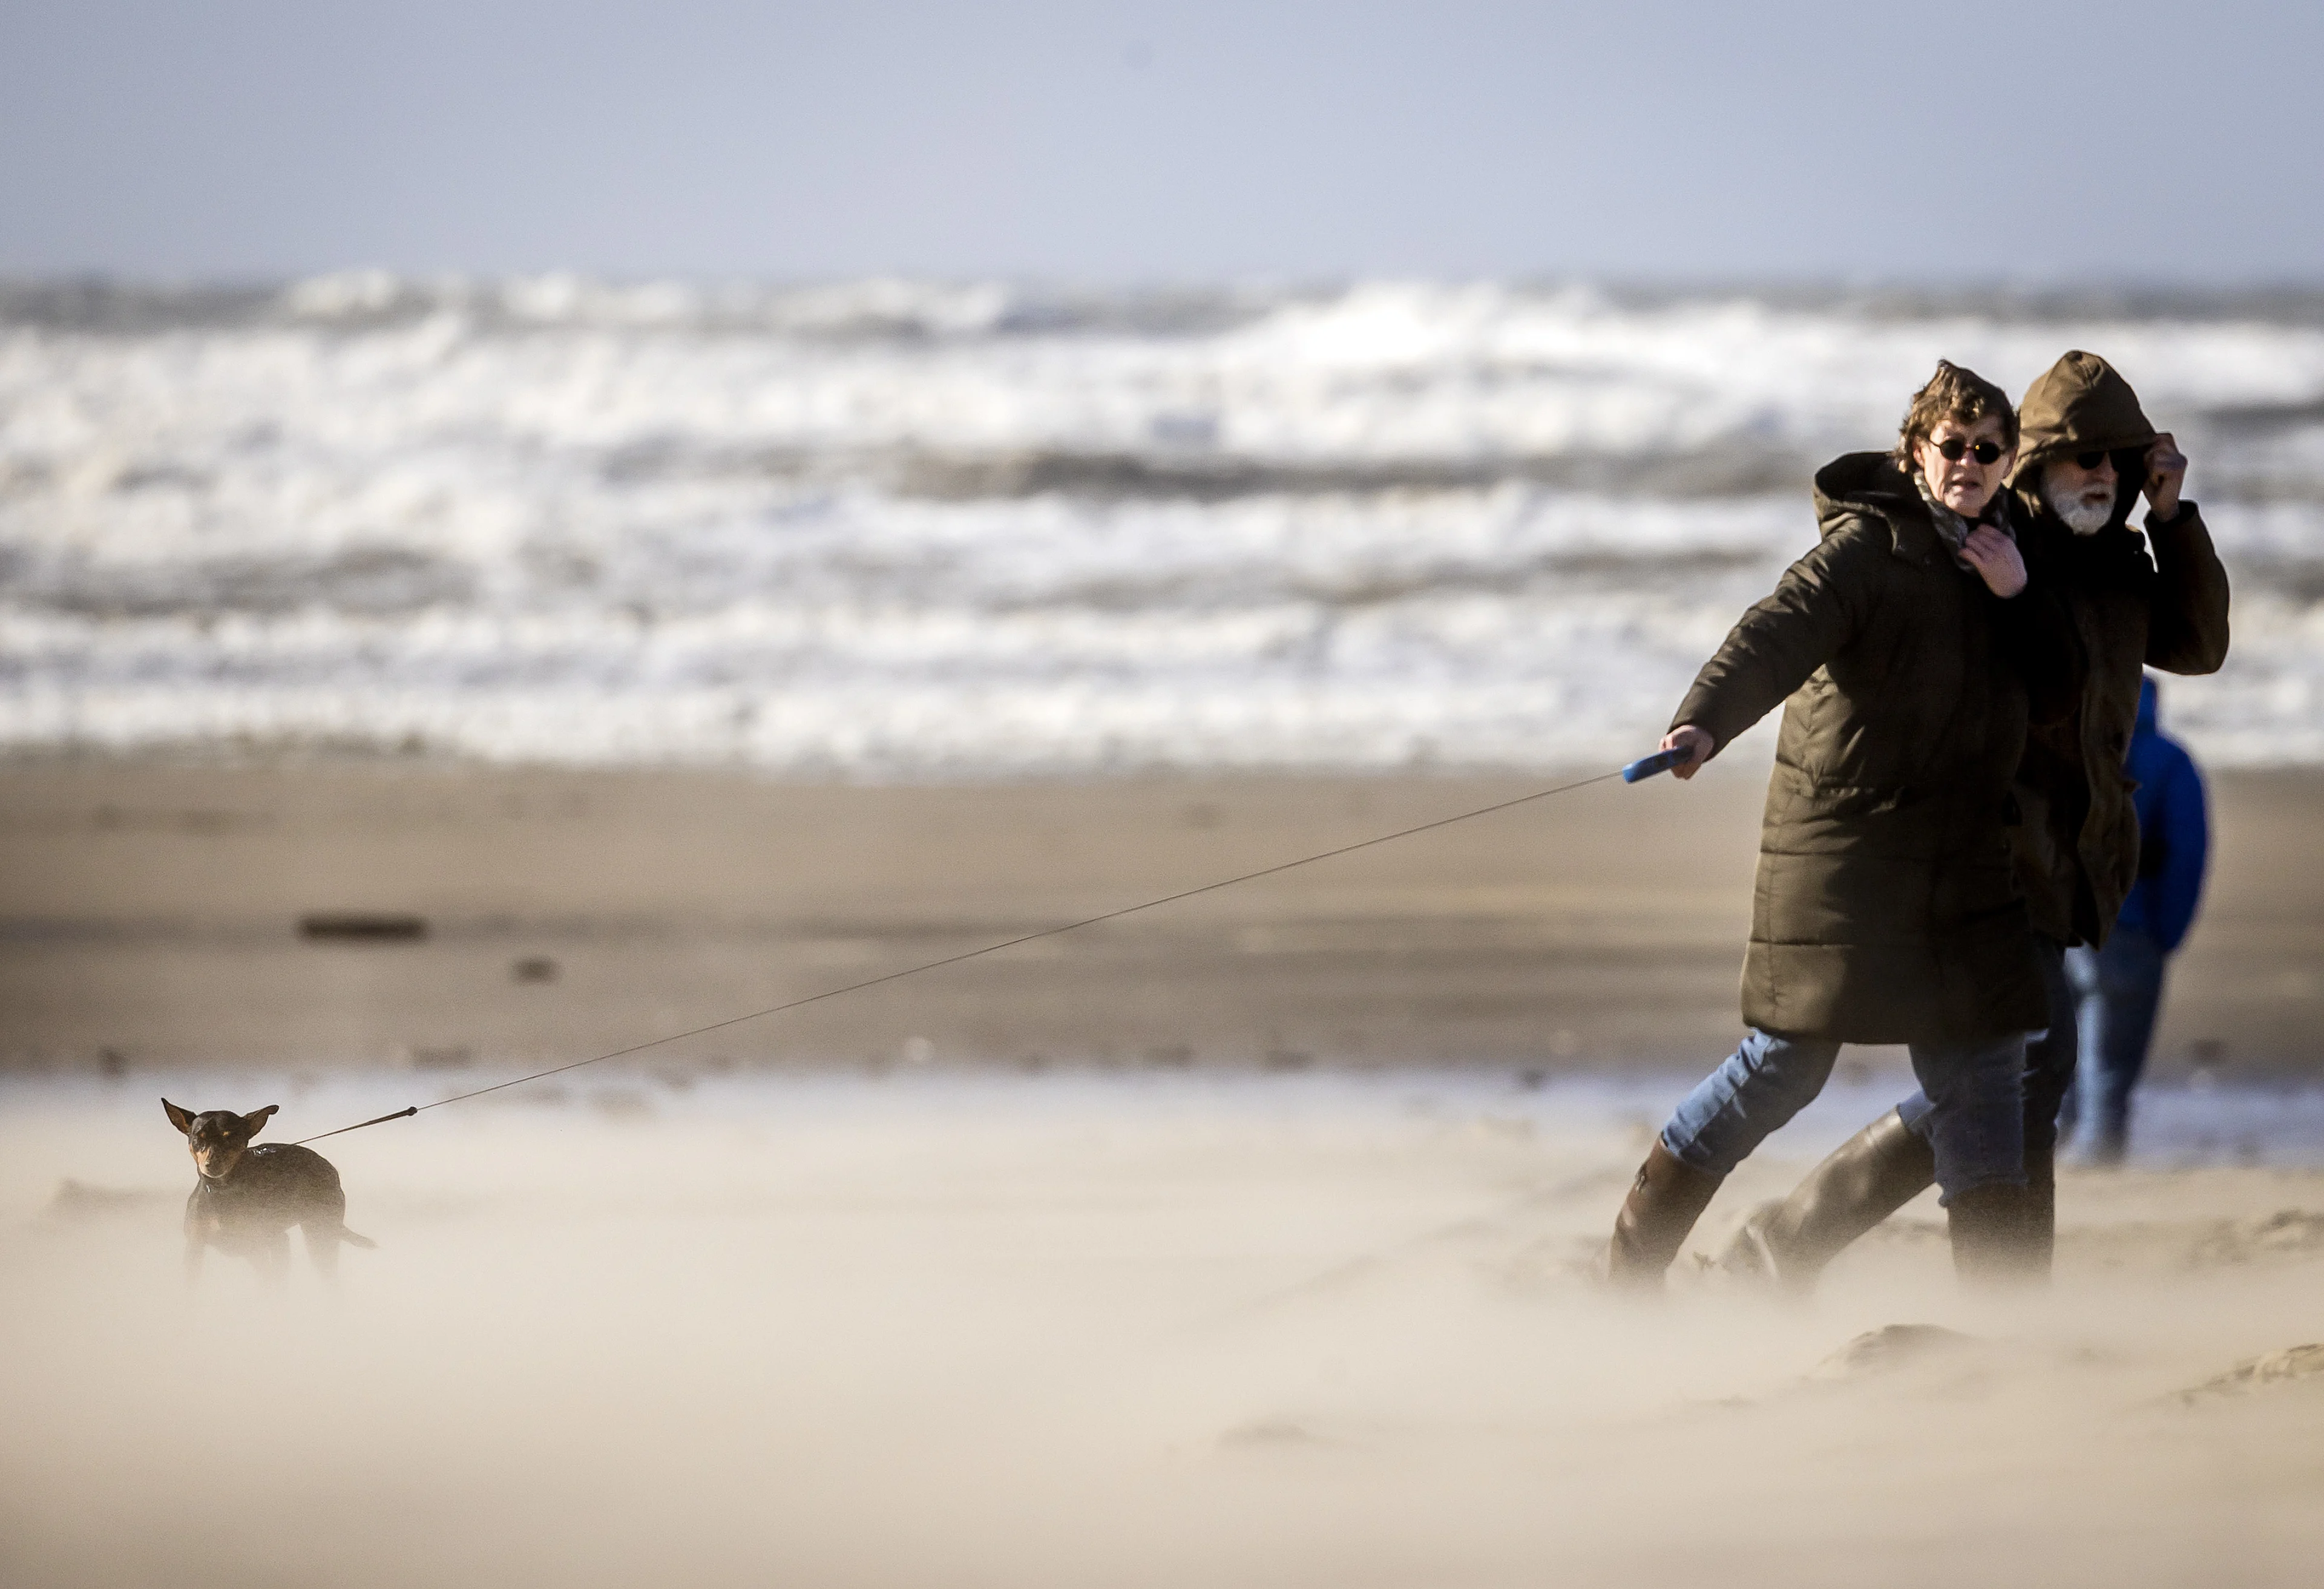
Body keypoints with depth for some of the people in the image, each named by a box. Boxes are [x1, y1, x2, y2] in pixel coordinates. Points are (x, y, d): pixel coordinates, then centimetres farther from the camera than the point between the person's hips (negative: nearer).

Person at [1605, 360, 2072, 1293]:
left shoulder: (1994, 547, 10)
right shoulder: (1869, 544, -12)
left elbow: (2059, 682, 13)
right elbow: (1781, 632, -28)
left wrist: (2019, 598, -6)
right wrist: (1703, 725, -45)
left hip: (1960, 857, 6)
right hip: (1842, 844, -6)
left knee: (1980, 1069, 2)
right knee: (1787, 1067, -2)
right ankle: (1633, 1255, 13)